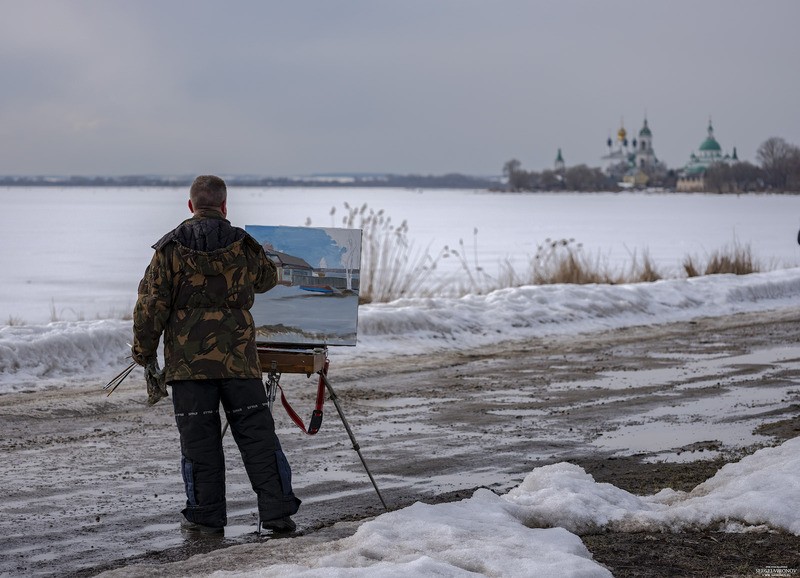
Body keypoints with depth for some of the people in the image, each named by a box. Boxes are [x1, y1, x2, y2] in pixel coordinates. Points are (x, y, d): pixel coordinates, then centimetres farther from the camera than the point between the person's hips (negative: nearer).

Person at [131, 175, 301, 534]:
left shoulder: (170, 248, -2)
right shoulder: (243, 245, 4)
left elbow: (151, 306, -3)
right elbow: (267, 279, 25)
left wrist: (146, 357, 5)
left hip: (188, 360, -1)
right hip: (239, 358, 1)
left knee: (199, 440, 5)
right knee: (258, 436, 7)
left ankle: (206, 516, 9)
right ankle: (276, 511, 6)